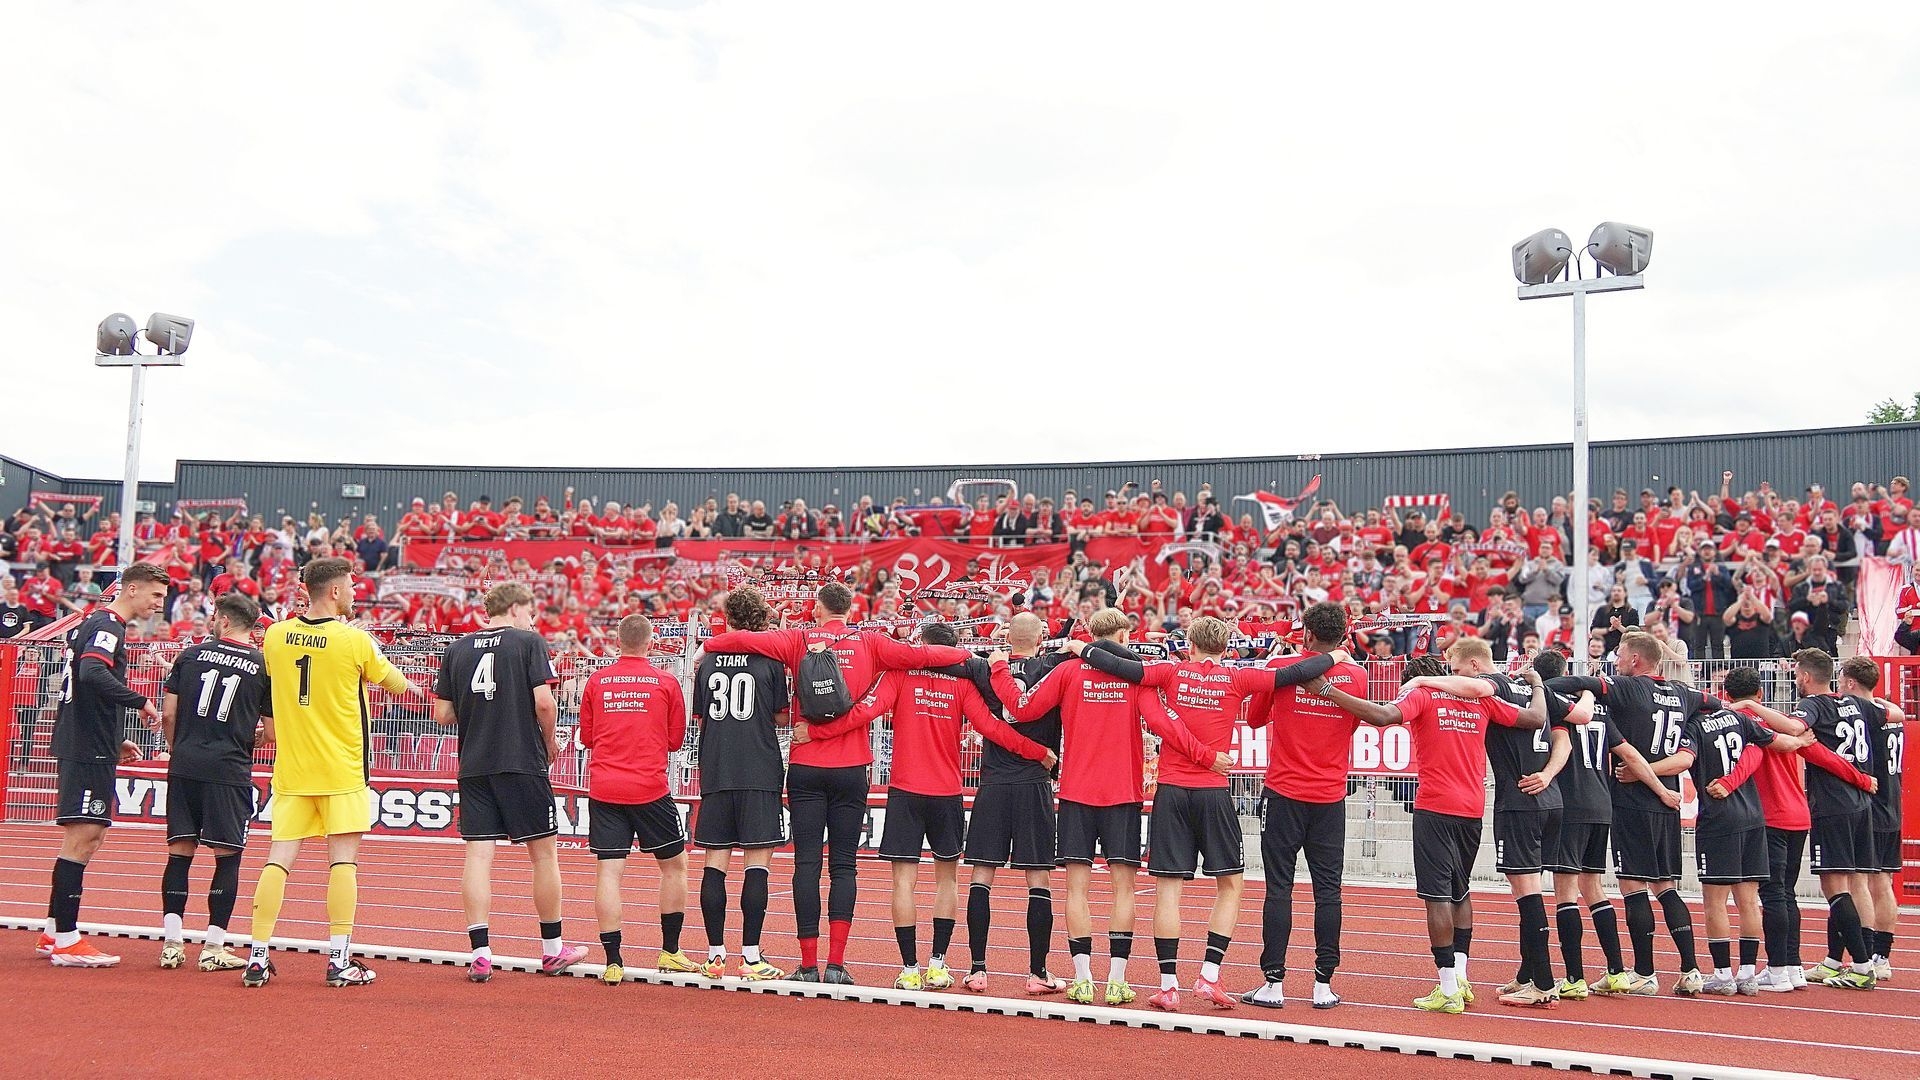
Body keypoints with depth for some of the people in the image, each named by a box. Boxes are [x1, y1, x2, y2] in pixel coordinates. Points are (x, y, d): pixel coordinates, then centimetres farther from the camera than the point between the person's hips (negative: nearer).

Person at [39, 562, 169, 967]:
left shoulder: (92, 624, 20)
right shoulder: (107, 626, -11)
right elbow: (93, 674, -30)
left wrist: (115, 741, 22)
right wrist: (140, 701, -23)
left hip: (82, 746, 11)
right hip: (89, 751, -11)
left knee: (88, 835, 15)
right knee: (81, 838, -8)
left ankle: (53, 933, 21)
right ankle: (66, 941, -6)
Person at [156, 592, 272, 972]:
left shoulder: (191, 655, 5)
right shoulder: (264, 666, 1)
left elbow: (168, 714, 6)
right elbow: (273, 731, 2)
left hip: (184, 766, 2)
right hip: (229, 770, -2)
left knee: (180, 851, 8)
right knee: (227, 856, 5)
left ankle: (172, 943, 8)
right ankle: (214, 948, 5)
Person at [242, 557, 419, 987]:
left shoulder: (275, 636, 2)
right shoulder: (354, 640, -10)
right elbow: (394, 683, 5)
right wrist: (412, 685, 26)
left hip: (290, 769, 4)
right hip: (341, 770, -4)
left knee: (279, 858, 5)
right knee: (343, 858, 0)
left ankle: (258, 957, 3)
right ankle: (339, 960, 0)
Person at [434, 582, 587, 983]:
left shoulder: (457, 648, 9)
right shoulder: (529, 642, -3)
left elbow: (442, 713, 7)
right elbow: (544, 702, -11)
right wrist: (550, 743, 4)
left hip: (473, 767, 4)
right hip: (522, 764, -4)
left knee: (478, 855, 3)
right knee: (543, 852, 7)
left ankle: (480, 954, -1)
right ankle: (553, 950, 16)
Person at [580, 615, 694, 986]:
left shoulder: (596, 681, 4)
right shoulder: (666, 681, -1)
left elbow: (586, 737, 13)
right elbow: (676, 740, 6)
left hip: (603, 788, 2)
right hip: (650, 788, -2)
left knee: (609, 871, 2)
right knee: (674, 864, 15)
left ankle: (612, 962, 0)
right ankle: (670, 952, 18)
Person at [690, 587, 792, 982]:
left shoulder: (707, 661, 6)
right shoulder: (770, 660, -3)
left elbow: (699, 718, 12)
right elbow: (781, 717, 1)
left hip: (715, 771, 3)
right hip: (760, 772, -3)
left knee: (714, 863, 7)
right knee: (757, 862, -1)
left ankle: (715, 954, 9)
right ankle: (751, 957, -3)